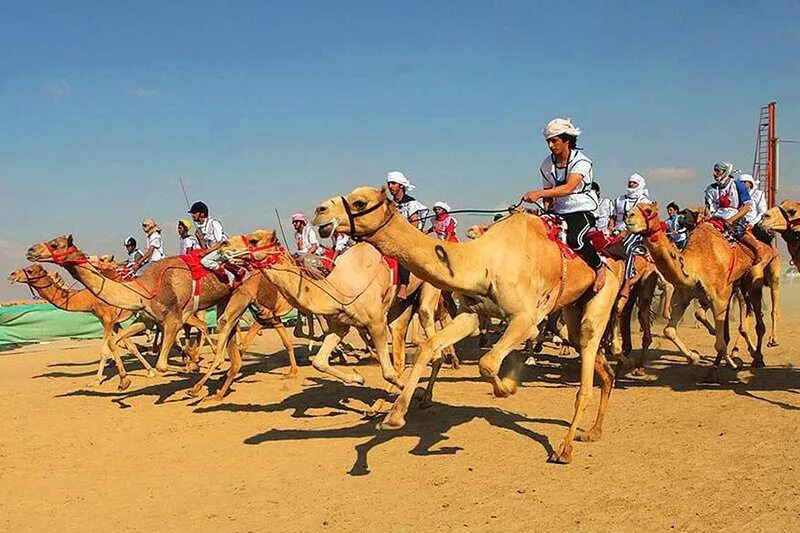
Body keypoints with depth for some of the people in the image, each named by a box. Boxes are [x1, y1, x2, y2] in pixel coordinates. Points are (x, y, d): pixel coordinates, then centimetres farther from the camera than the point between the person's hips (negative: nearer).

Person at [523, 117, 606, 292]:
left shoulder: (581, 161, -15)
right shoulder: (547, 165, 4)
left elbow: (569, 188, -33)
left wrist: (539, 193, -44)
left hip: (582, 211, -6)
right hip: (558, 213, 6)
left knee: (575, 238, -34)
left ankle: (599, 266, -10)